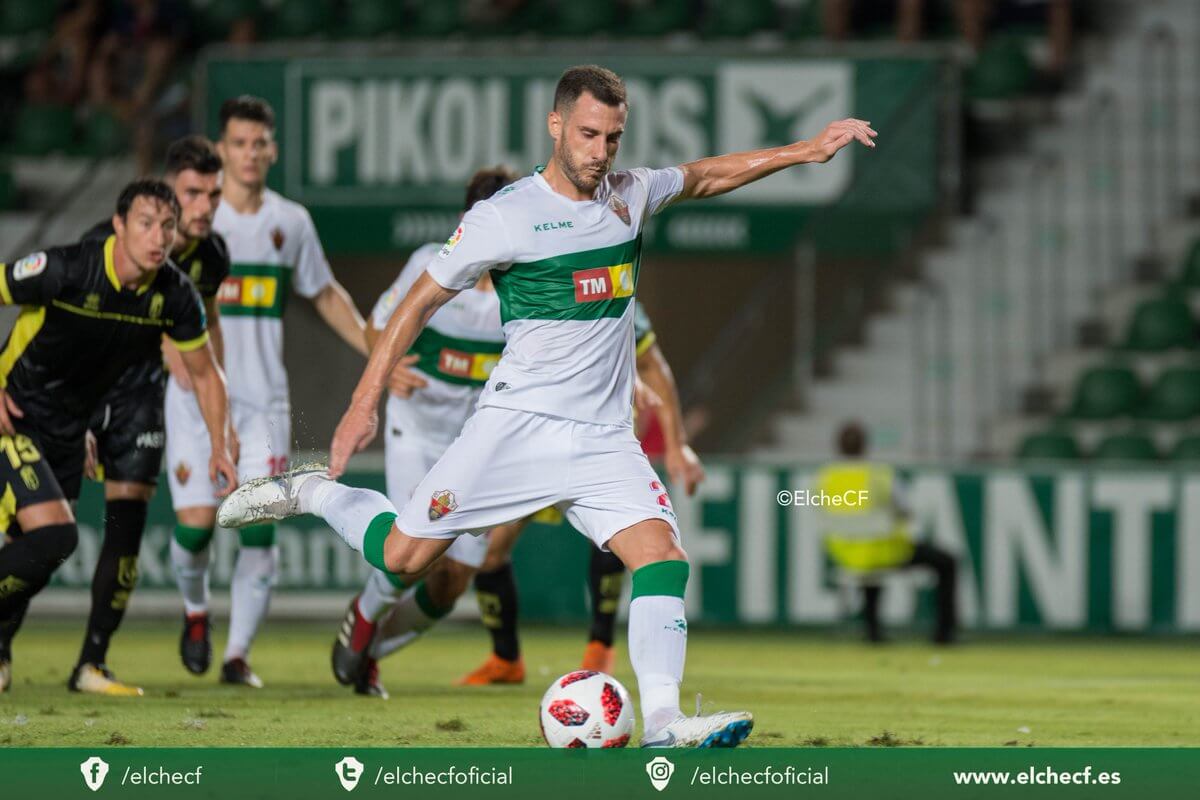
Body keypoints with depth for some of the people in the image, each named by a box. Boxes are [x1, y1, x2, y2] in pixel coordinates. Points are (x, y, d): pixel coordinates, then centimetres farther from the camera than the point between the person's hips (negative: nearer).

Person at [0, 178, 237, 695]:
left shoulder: (174, 295, -9)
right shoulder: (64, 270, -26)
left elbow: (205, 372, 7)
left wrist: (219, 447, 1)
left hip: (68, 432, 6)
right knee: (53, 535, -20)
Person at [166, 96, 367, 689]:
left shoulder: (291, 222, 9)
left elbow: (325, 295, 21)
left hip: (264, 397, 2)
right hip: (197, 395, -2)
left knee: (260, 525, -8)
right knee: (196, 522, -8)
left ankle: (238, 654, 0)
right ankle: (195, 609, 24)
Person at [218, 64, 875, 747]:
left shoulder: (630, 195, 9)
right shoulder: (505, 216, -8)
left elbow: (708, 177, 28)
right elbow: (422, 302, -1)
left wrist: (802, 152, 21)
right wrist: (365, 403, -4)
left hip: (605, 437, 4)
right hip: (518, 426, -4)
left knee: (664, 556, -17)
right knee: (402, 559, -5)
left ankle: (664, 722, -23)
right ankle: (315, 493, 23)